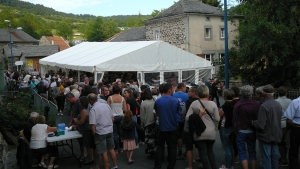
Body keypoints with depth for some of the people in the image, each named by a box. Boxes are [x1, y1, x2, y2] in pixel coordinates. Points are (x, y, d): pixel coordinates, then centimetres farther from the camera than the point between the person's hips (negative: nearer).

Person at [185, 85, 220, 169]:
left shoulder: (194, 104, -9)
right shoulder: (212, 104, -8)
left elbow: (187, 118, -10)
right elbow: (217, 119, -4)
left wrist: (198, 116, -2)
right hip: (211, 133, 2)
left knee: (203, 153, 8)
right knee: (210, 151, 22)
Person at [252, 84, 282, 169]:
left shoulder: (263, 106, -23)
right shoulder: (278, 104, 0)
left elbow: (260, 125, -26)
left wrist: (253, 123, -6)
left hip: (266, 136, -7)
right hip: (276, 136, 7)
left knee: (266, 159, 3)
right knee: (275, 156, 19)